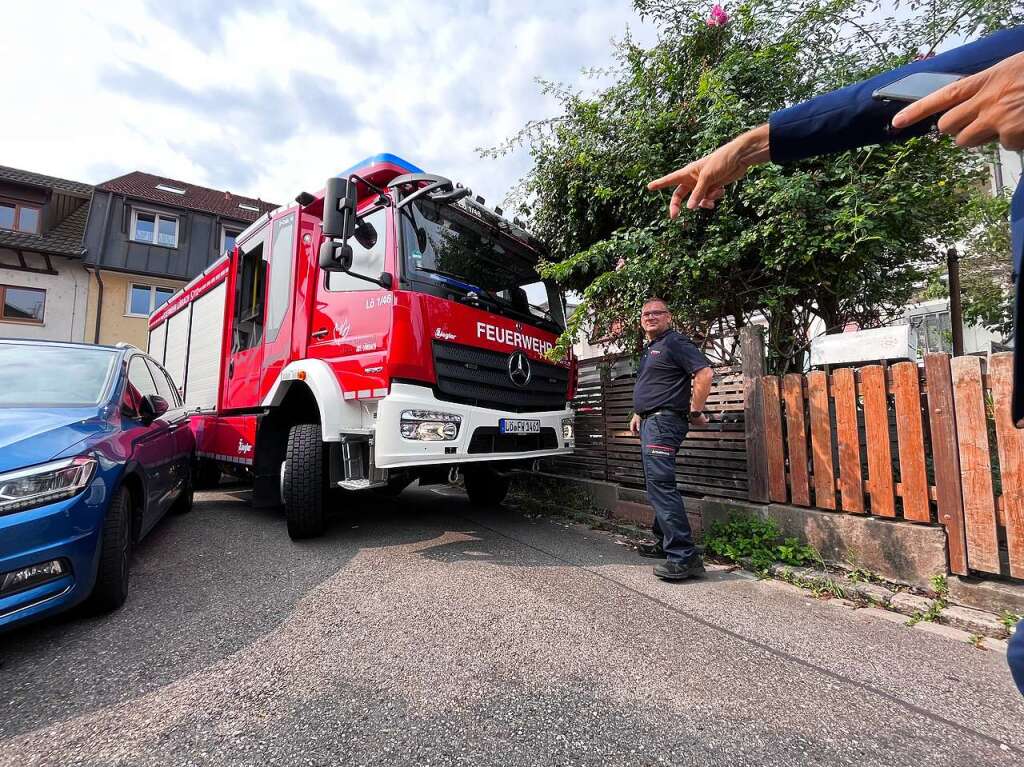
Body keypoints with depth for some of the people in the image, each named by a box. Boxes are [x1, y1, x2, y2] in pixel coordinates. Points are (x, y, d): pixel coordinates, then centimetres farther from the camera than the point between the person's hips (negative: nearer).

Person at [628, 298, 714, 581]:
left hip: (664, 421, -10)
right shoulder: (649, 349, 22)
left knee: (660, 483, -17)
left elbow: (705, 373, -18)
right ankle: (665, 542, 26)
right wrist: (639, 414, 21)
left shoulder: (675, 342, -7)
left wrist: (695, 411, -15)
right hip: (649, 422, 10)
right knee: (656, 483, 15)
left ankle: (684, 556, -16)